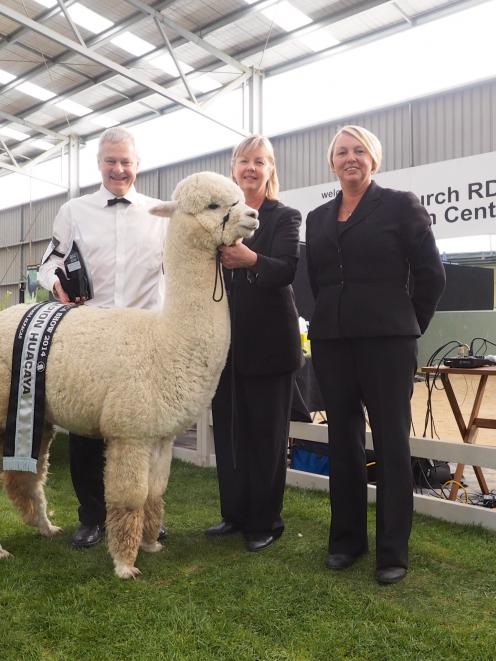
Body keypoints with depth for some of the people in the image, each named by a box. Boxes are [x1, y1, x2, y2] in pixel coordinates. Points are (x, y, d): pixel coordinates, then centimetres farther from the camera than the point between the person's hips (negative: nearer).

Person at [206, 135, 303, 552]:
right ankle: (235, 513, 27)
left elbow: (287, 270, -17)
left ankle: (266, 522, 19)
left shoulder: (286, 217, 1)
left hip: (268, 341, -4)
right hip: (225, 338, 4)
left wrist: (251, 259, -35)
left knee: (267, 432, 4)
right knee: (228, 428, 11)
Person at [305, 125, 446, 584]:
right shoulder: (318, 218, 14)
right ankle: (347, 538, 24)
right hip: (331, 340, 5)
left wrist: (408, 327, 3)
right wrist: (335, 319, 11)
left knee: (391, 442, 2)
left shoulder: (401, 205, 1)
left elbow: (431, 275, -1)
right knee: (343, 440, 10)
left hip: (386, 340, -4)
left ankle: (393, 550, 14)